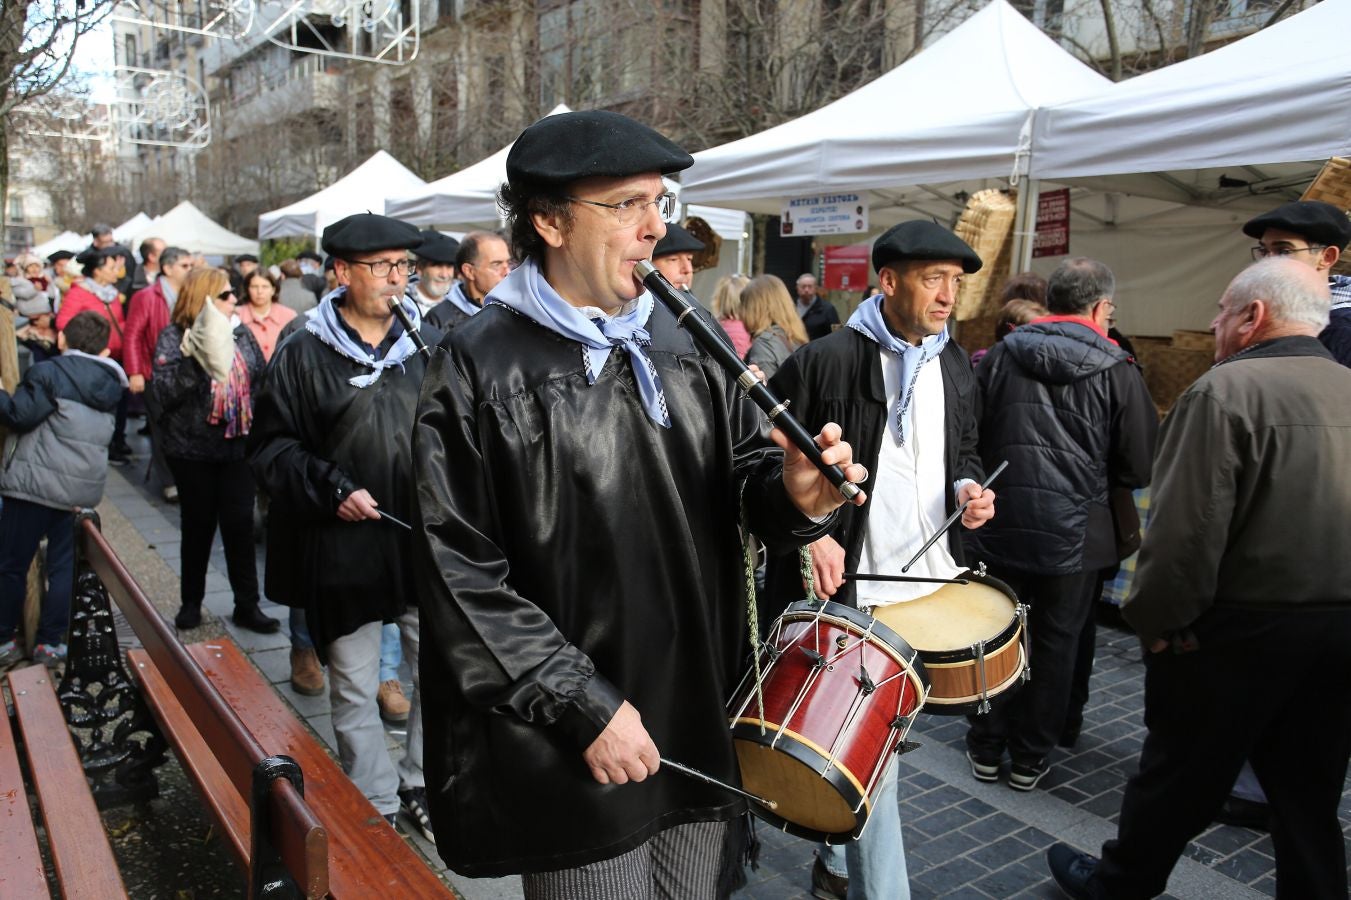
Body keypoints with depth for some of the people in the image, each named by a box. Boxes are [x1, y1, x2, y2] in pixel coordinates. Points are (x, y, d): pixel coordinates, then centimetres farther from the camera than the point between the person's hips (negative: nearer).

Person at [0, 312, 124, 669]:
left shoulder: (49, 372, -10)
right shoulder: (108, 382, 10)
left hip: (36, 482, -5)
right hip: (83, 487, 5)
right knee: (63, 566, 12)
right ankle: (50, 643, 16)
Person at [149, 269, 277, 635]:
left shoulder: (240, 333, 5)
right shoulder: (174, 337, -7)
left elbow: (261, 378, 9)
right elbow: (163, 390, -19)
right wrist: (197, 357, -30)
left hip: (238, 445, 3)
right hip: (193, 449, -2)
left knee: (240, 523, 3)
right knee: (199, 524, 9)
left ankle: (247, 606, 13)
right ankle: (191, 602, 27)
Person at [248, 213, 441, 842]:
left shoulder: (429, 343, 4)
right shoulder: (304, 353, -3)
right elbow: (271, 446, -2)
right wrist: (331, 488, -15)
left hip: (426, 539, 3)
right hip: (345, 546, -2)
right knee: (354, 687, 11)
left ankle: (421, 785, 34)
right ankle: (374, 804, 31)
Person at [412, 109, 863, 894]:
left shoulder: (685, 342, 5)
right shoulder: (480, 370, -12)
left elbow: (747, 465, 8)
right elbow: (463, 576, -15)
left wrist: (793, 492, -16)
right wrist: (583, 709, -16)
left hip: (706, 725, 6)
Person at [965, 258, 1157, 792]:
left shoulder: (999, 357, -2)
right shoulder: (1117, 371, -8)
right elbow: (1140, 468, -5)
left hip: (1000, 525, 2)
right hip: (1074, 532, -2)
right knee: (1054, 644, 13)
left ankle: (986, 749, 26)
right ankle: (1030, 758, 24)